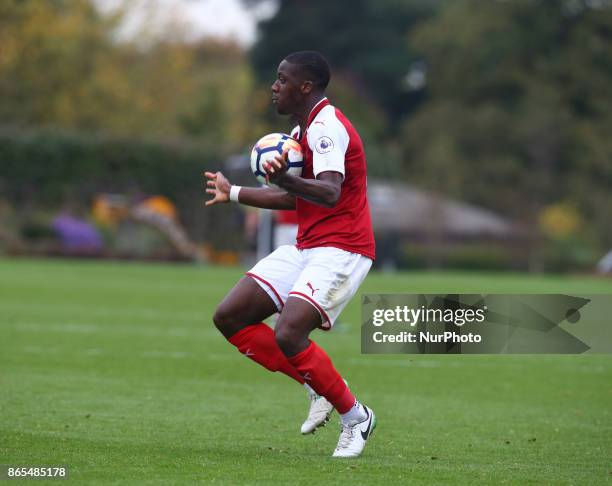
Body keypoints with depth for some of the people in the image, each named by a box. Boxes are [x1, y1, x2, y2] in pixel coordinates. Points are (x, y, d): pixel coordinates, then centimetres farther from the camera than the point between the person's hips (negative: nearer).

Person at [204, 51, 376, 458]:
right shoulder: (305, 130, 16)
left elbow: (330, 194, -32)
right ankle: (320, 387, 8)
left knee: (288, 335, -26)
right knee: (230, 317, 1)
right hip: (306, 248, 10)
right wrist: (233, 193, 36)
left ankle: (355, 417, -5)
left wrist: (287, 180, -50)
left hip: (339, 250, -10)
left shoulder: (327, 127, -16)